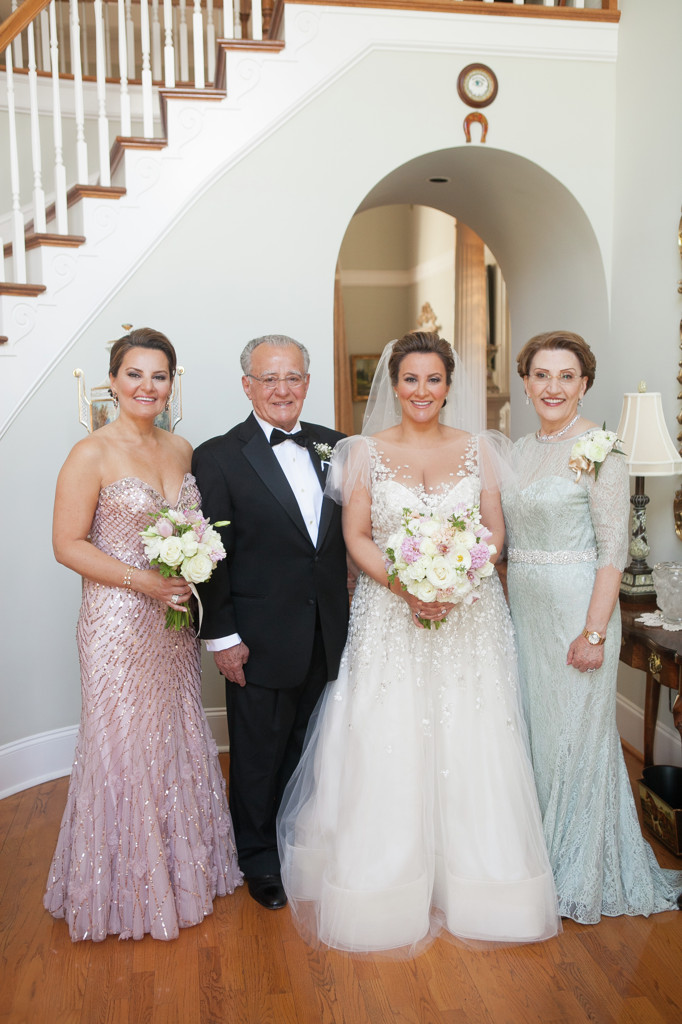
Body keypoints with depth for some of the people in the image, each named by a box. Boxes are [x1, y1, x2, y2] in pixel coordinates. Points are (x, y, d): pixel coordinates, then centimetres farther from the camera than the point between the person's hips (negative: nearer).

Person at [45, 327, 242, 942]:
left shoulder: (182, 450, 8)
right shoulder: (91, 455, -11)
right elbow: (68, 544, -12)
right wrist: (142, 580, -19)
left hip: (176, 622, 6)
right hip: (118, 622, -6)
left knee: (179, 741, 16)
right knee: (125, 747, 6)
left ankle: (184, 865, 37)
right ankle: (129, 885, 27)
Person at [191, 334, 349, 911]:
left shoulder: (334, 447, 5)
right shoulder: (218, 458, -8)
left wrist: (350, 617, 4)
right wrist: (221, 636, -10)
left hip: (326, 639, 4)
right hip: (260, 643, -4)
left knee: (306, 754, 19)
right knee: (258, 760, 13)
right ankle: (261, 863, 35)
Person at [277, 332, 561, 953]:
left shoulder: (477, 450, 5)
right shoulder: (366, 451, 1)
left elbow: (495, 531, 4)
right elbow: (356, 536, -1)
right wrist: (405, 587, -16)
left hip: (469, 618, 1)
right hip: (390, 619, -1)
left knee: (469, 751, 5)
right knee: (389, 751, 2)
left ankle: (470, 876, 24)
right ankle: (393, 886, 20)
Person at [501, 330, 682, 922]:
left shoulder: (600, 451, -11)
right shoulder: (519, 451, 9)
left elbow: (613, 550, -15)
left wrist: (595, 631, -18)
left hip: (577, 608, -7)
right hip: (523, 608, 7)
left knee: (576, 734, 4)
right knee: (532, 728, 15)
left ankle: (582, 875, 24)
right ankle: (538, 859, 34)